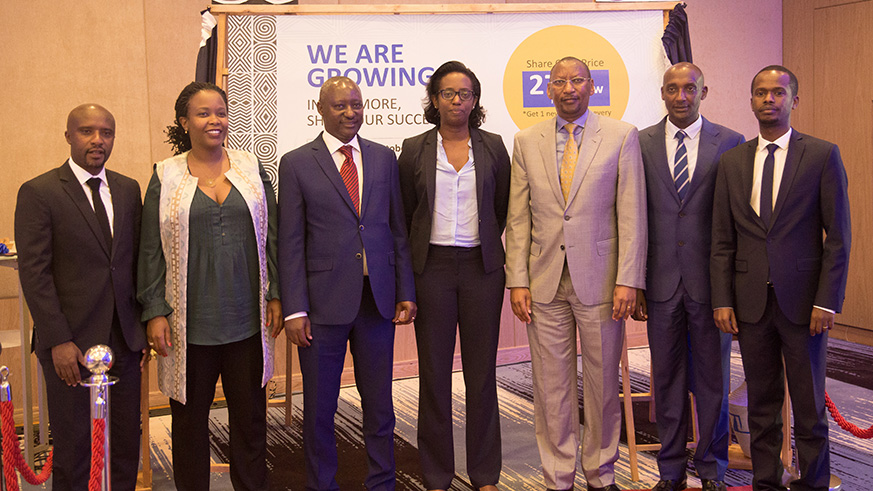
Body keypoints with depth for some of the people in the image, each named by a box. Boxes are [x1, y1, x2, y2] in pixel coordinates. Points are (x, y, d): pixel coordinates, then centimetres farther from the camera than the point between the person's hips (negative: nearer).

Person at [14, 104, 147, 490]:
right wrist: (58, 341, -14)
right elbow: (34, 273, -10)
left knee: (127, 441, 10)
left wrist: (144, 324, 7)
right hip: (70, 343, -4)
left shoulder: (129, 190, 9)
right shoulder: (38, 193, -5)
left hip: (125, 340, 4)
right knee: (72, 447, 5)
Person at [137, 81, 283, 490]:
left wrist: (275, 295, 2)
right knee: (190, 417, 10)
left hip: (247, 317, 2)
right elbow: (151, 251, 0)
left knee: (250, 414, 10)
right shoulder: (165, 177, 1)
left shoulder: (251, 168, 6)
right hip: (189, 322, -1)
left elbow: (270, 237, 7)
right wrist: (155, 312, -5)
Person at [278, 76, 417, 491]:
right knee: (319, 406, 9)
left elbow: (397, 229, 10)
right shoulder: (296, 164, 0)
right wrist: (294, 309, -8)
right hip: (324, 301, -2)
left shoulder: (384, 158, 9)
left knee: (379, 402, 12)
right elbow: (290, 243, -3)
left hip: (378, 299, 3)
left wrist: (406, 292, 5)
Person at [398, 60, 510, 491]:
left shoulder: (493, 147, 6)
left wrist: (484, 243, 11)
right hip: (432, 267, 0)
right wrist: (419, 253, 6)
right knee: (434, 373, 4)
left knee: (481, 371, 5)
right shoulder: (415, 150, 3)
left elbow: (503, 208, 13)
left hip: (481, 267, 1)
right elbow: (404, 214, 8)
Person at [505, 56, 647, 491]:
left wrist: (628, 280, -9)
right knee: (551, 386, 7)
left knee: (602, 384, 8)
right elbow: (518, 219, 6)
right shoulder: (526, 142, 7)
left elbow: (632, 214, -3)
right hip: (544, 282, 2)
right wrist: (517, 281, -1)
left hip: (600, 281, -1)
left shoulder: (621, 136, 2)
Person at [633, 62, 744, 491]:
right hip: (661, 280, 1)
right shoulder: (640, 144, 4)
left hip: (711, 279, -1)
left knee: (713, 378, 8)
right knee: (667, 378, 9)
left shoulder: (730, 143, 2)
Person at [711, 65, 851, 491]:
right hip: (751, 300, 3)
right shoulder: (732, 161, 8)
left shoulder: (822, 155, -1)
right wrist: (722, 300, 0)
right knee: (761, 404, 11)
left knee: (809, 404, 7)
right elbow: (722, 240, 7)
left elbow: (838, 236, -4)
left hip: (803, 299, -2)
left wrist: (827, 302, -10)